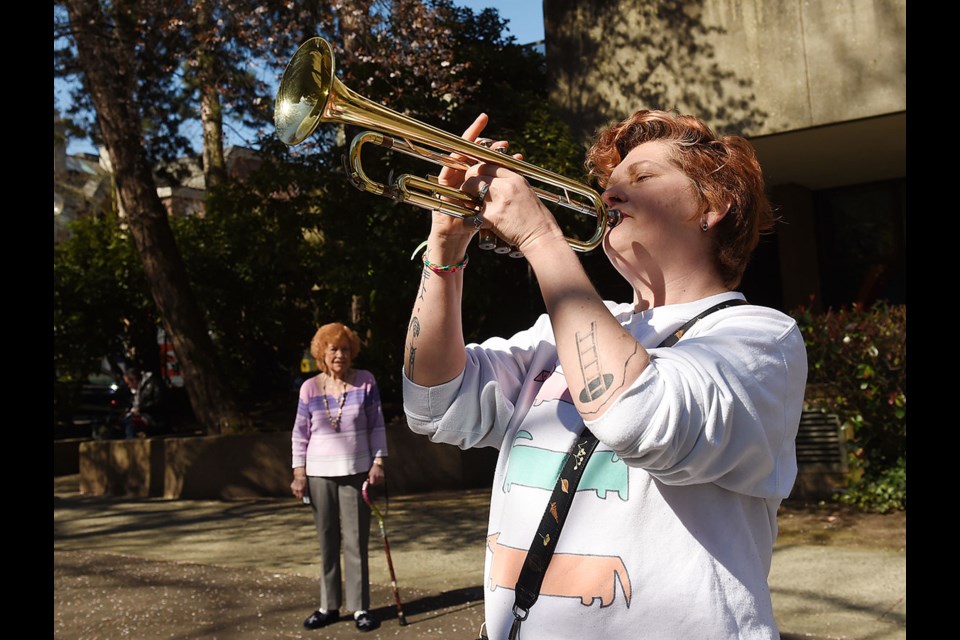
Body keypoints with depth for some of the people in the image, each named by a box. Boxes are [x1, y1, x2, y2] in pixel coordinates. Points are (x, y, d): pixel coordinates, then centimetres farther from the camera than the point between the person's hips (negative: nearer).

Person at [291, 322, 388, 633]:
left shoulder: (365, 382, -3)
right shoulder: (309, 388, 0)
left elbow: (377, 426, 2)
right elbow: (300, 434, 4)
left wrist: (378, 462, -5)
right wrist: (299, 473, -1)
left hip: (356, 472, -1)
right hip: (319, 474, 2)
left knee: (356, 541, 1)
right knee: (327, 542, 10)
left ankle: (360, 607, 9)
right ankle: (329, 606, 20)